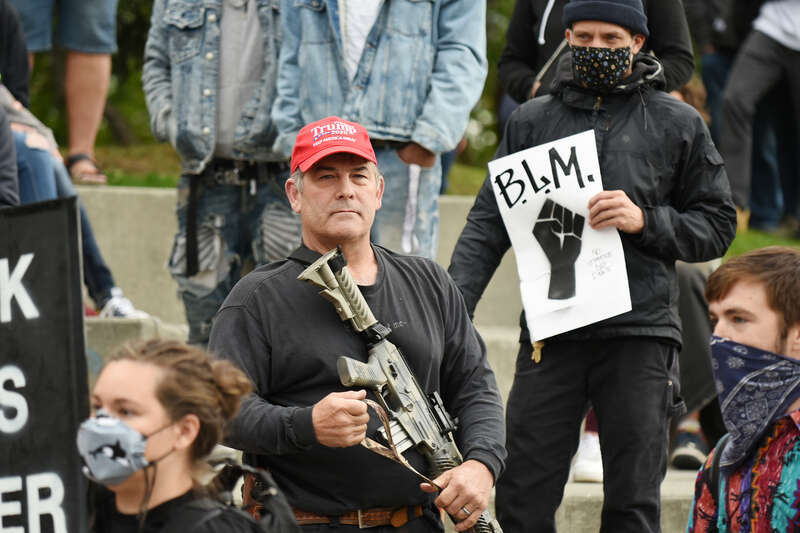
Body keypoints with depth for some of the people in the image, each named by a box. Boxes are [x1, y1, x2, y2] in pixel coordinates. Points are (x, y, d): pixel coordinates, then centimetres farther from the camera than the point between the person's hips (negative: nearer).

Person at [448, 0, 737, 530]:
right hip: (550, 331, 2)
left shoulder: (678, 123, 8)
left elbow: (717, 226, 9)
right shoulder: (532, 120, 13)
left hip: (640, 332, -1)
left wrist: (645, 221, -9)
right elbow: (489, 222, 9)